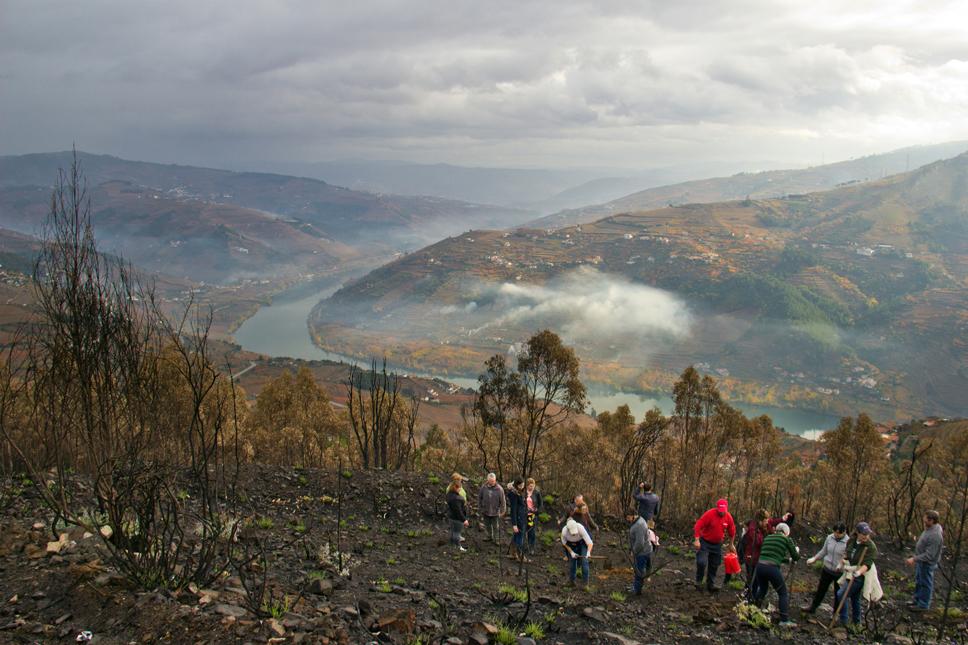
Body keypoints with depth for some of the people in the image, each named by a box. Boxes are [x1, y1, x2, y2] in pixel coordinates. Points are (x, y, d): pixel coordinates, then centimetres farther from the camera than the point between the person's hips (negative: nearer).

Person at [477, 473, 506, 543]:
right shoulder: (483, 487, -10)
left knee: (496, 527, 8)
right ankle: (488, 537, 35)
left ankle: (495, 539, 21)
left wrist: (502, 511, -6)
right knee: (487, 525, 17)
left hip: (495, 512, -2)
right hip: (485, 511, 2)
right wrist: (480, 508, 5)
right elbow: (479, 498, 3)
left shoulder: (499, 489, -15)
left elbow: (503, 501, -8)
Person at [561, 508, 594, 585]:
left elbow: (590, 542, -40)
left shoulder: (580, 528, -40)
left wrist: (588, 552, -56)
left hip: (582, 542, -2)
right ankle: (571, 580, 24)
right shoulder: (564, 531, -34)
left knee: (584, 561, -13)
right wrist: (571, 552, -15)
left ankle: (585, 582, -4)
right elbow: (564, 543, -10)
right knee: (572, 561, 2)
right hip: (571, 545, 2)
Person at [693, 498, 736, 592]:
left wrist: (731, 545, 17)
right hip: (705, 542, -5)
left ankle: (711, 584, 23)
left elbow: (732, 532, 10)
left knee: (714, 565, 11)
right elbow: (698, 525, -23)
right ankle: (698, 581, 6)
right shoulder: (710, 514, -21)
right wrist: (697, 540, -27)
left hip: (717, 544, 5)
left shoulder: (728, 517, -6)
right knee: (702, 562, -14)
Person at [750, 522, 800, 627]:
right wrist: (797, 551, 37)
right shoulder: (786, 539, 7)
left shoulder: (767, 537, 21)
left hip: (760, 566, 5)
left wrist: (788, 559, 42)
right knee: (783, 594, 12)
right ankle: (784, 620, 5)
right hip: (772, 568, -5)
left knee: (762, 589, 30)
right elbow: (796, 557, 14)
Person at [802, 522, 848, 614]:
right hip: (827, 569, 5)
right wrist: (814, 559, 6)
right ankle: (812, 607, 31)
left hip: (839, 572, -5)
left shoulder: (848, 542, -20)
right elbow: (823, 551, 11)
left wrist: (841, 564, -32)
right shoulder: (830, 538, -3)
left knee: (838, 593, 12)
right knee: (821, 589, 17)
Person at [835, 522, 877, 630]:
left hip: (859, 576, -6)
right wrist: (843, 562, 4)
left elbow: (867, 564, -27)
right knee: (854, 599, 18)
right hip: (849, 574, 6)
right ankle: (857, 623, 33)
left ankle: (843, 621, -4)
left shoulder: (871, 547, -17)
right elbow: (846, 554, 19)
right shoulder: (851, 541, 1)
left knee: (841, 594, -14)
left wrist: (859, 572, -43)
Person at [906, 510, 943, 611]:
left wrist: (914, 559, -26)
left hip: (927, 563, -9)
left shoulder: (935, 535, -33)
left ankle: (923, 605, 26)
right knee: (919, 581, 24)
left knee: (925, 584, 9)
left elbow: (929, 555, -30)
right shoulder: (930, 528, -4)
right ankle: (917, 600, 40)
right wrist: (915, 558, 16)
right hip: (921, 561, 9)